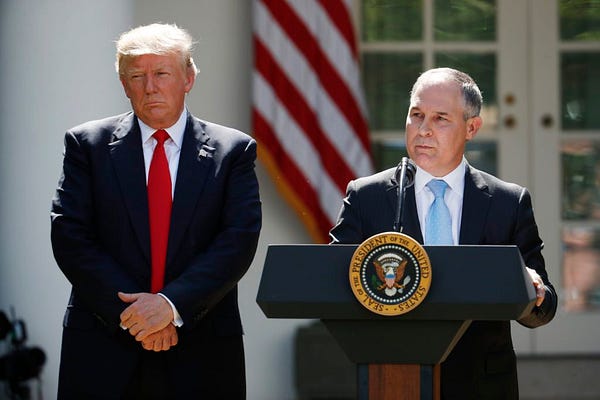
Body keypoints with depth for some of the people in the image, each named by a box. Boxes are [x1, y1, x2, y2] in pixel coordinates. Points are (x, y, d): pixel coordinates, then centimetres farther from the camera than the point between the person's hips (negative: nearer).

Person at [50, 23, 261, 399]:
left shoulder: (233, 150, 4)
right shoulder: (88, 144, 5)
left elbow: (239, 239, -6)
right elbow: (70, 237, -2)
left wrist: (172, 304, -17)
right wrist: (129, 310, -13)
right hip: (104, 347, 0)